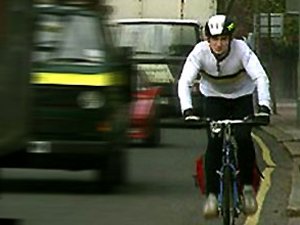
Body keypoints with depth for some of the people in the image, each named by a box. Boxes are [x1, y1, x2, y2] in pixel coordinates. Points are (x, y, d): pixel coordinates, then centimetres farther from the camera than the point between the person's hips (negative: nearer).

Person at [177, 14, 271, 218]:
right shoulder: (200, 52, -25)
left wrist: (264, 106, -51)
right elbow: (184, 81, -31)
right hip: (214, 98, 1)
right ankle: (212, 194, -12)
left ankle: (247, 186, -1)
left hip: (242, 97, -1)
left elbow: (261, 77, -36)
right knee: (214, 142, -19)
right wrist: (187, 110, -47)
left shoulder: (241, 49, -28)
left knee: (243, 139, -21)